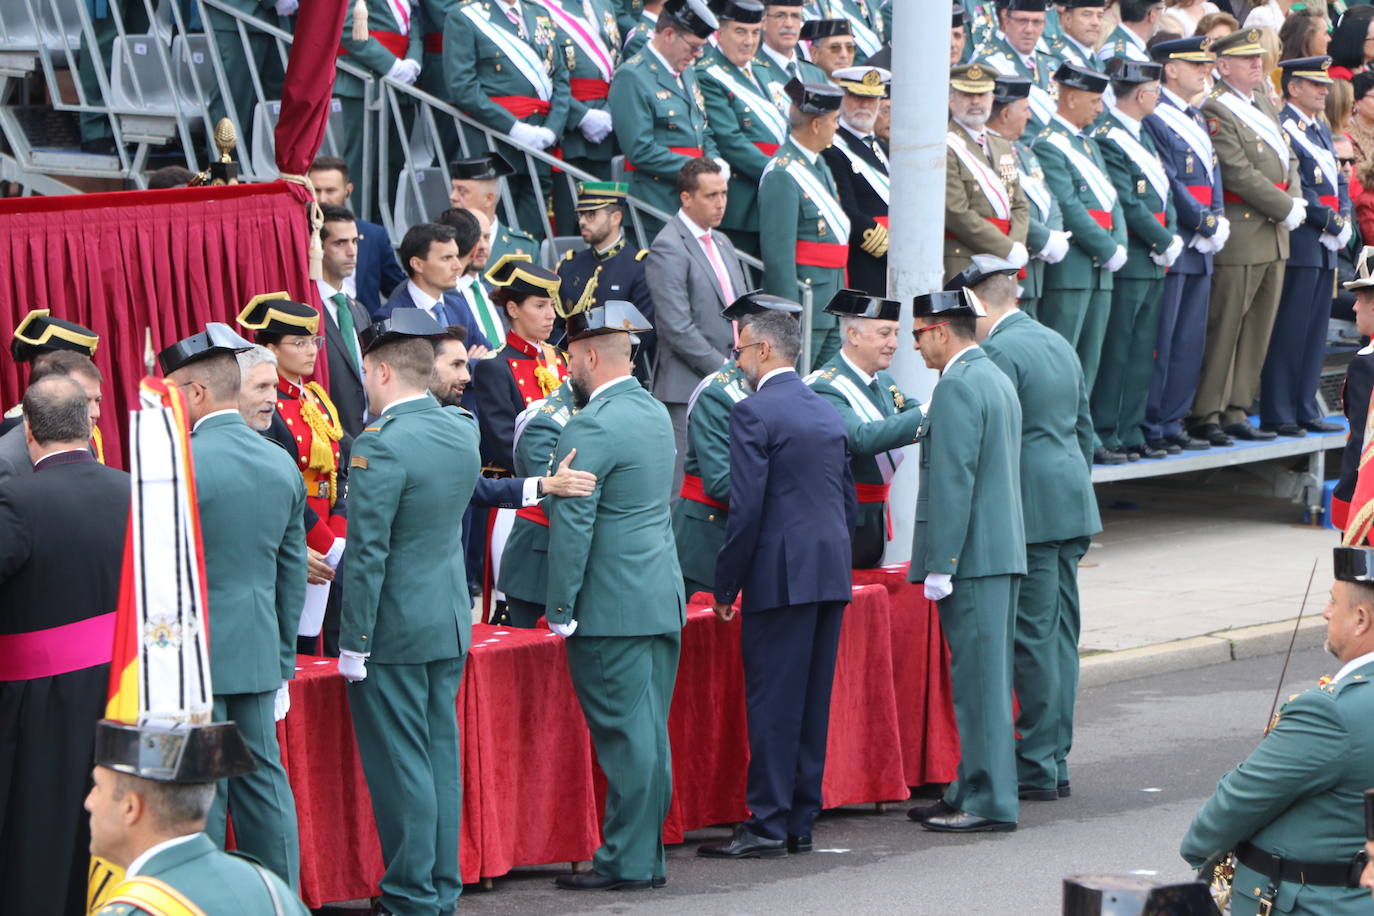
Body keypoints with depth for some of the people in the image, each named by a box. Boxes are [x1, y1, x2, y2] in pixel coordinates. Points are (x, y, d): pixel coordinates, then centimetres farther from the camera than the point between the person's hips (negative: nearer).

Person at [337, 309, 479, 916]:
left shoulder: (382, 444, -19)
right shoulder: (461, 429, 5)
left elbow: (367, 553, -19)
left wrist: (353, 643, -14)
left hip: (395, 629, -8)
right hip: (452, 620, 8)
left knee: (400, 767, -1)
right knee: (441, 757, 13)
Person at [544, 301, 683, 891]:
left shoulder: (590, 428, -16)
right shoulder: (654, 412, 12)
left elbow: (571, 526, -17)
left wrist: (560, 609, -12)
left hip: (612, 607, -9)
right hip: (663, 598, 9)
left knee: (625, 736, -4)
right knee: (649, 734, 11)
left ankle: (626, 863, 0)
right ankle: (648, 857, 16)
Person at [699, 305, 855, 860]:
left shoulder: (754, 412, -10)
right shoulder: (827, 413, 15)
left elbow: (747, 507, -15)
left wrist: (726, 586, -8)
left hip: (781, 575, -8)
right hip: (832, 575, 8)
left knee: (771, 702, -4)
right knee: (813, 700, 10)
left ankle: (767, 826, -4)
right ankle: (801, 823, 15)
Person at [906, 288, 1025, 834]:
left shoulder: (958, 386, -14)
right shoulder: (997, 379, 18)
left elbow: (953, 481, -19)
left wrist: (940, 565, -19)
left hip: (973, 556, -10)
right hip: (1004, 549, 10)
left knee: (978, 678, -7)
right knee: (984, 675, 14)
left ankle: (989, 803, -5)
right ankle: (974, 791, 20)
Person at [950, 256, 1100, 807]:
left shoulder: (1000, 353, -12)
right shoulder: (1058, 343, 16)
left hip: (1031, 511, -9)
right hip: (1073, 507, 9)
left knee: (1033, 637, -5)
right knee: (1060, 634, 11)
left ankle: (1038, 767, -3)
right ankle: (1055, 763, 15)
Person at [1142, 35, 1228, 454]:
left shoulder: (1197, 119, 18)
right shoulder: (1154, 119, -12)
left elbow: (1213, 175, 17)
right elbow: (1169, 184, -17)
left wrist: (1218, 221, 1)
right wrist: (1206, 223, -14)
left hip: (1200, 247, 9)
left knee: (1190, 341, 10)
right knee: (1161, 340, -5)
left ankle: (1172, 423, 16)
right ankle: (1150, 428, -1)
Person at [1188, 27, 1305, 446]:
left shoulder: (1262, 103, 15)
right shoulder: (1215, 111, -14)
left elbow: (1288, 157, 18)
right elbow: (1239, 174, -19)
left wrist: (1296, 199, 0)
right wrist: (1287, 208, -14)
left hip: (1275, 237, 9)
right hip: (1240, 236, -9)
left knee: (1258, 331, 11)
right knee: (1223, 330, -4)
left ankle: (1236, 412, 17)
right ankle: (1204, 416, 2)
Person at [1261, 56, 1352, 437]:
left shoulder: (1322, 130, 19)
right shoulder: (1281, 128, -10)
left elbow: (1337, 181, 19)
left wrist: (1344, 219, 1)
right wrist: (1332, 223, -16)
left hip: (1326, 248, 9)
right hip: (1299, 244, -9)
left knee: (1315, 333, 11)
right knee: (1288, 332, -7)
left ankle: (1305, 411, 16)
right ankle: (1277, 415, -4)